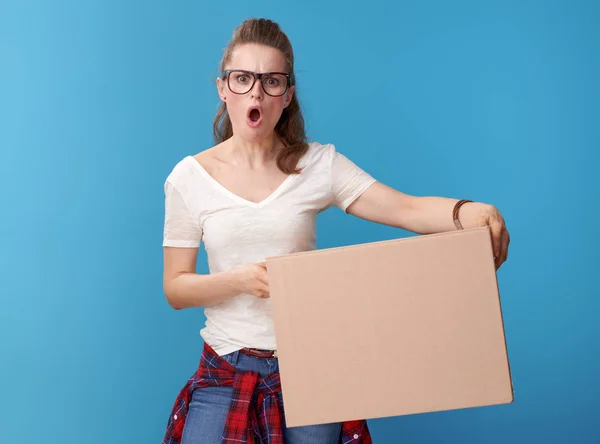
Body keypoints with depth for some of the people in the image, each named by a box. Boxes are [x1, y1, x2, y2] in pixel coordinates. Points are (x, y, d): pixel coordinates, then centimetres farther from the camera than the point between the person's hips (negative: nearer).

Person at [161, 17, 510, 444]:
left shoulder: (318, 164, -3)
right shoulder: (189, 177, -2)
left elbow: (407, 209, -14)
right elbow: (175, 287, 0)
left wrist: (466, 212, -34)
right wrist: (240, 280, -18)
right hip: (226, 372, 0)